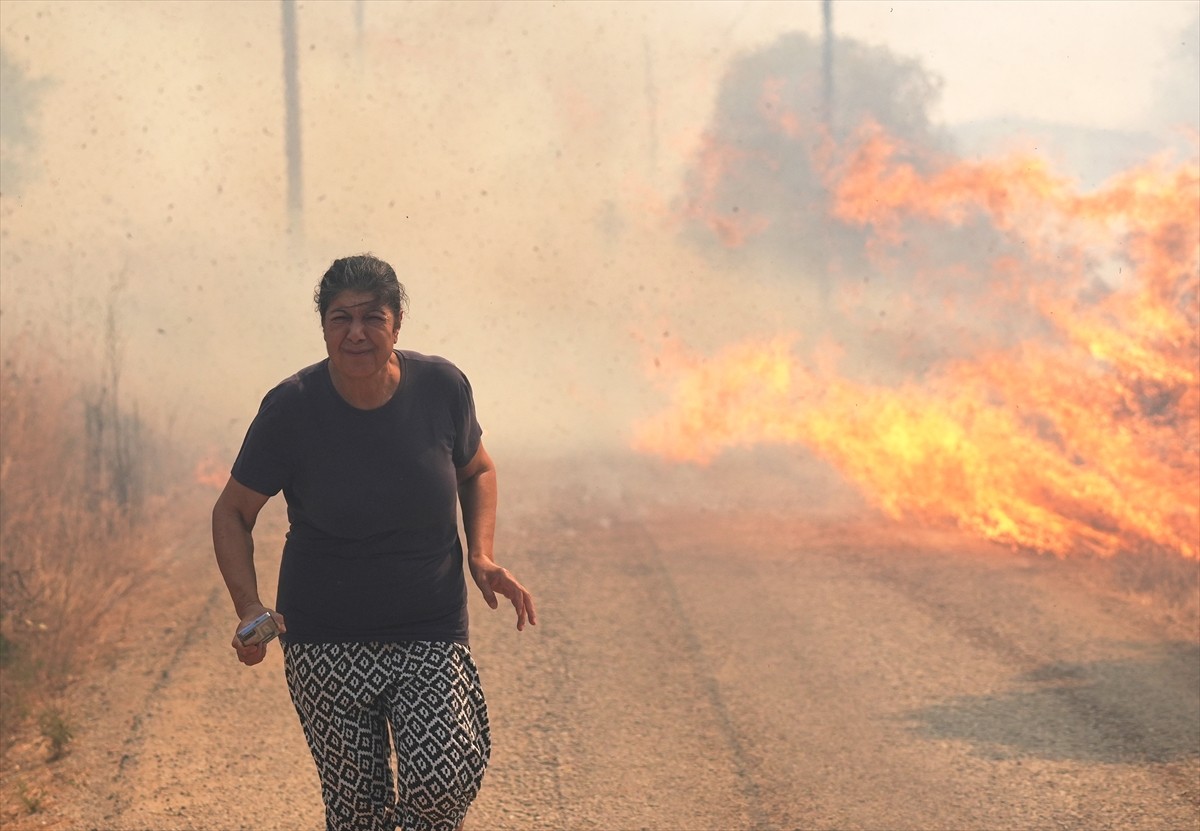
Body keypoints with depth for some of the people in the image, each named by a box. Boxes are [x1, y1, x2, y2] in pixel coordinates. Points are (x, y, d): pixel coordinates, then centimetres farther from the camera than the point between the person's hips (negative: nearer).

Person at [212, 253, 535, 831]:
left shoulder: (442, 388, -5)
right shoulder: (291, 409, -10)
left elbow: (477, 471, 15)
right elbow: (232, 513, 0)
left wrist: (481, 556, -2)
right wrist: (248, 606, -15)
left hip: (431, 636, 1)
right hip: (326, 641, 0)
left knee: (444, 784, -19)